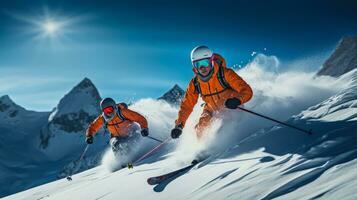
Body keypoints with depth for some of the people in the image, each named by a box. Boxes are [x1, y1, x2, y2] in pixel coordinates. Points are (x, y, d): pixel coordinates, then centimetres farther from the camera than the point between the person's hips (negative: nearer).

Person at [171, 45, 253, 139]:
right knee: (200, 129, -14)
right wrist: (179, 125, -12)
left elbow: (247, 91, -29)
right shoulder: (194, 83, -13)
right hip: (213, 111, 3)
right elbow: (186, 105, -3)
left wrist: (237, 100, -50)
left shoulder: (225, 74, -26)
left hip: (232, 108, -3)